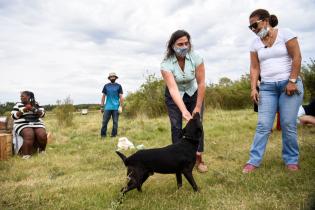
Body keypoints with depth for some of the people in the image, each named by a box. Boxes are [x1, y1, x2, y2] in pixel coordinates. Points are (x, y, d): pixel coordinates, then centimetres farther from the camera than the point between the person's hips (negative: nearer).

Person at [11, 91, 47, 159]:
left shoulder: (36, 104, 13)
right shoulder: (18, 105, 10)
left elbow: (42, 114, 3)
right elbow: (14, 116, 0)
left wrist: (33, 109, -12)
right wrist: (24, 110, -11)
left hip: (37, 124, 2)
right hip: (22, 125, -2)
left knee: (42, 135, -28)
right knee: (29, 135, -35)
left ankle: (42, 152, -5)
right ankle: (25, 155, -30)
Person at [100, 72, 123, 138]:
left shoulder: (118, 86, 5)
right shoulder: (106, 86, 9)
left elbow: (121, 97, 2)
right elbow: (103, 96, 12)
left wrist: (121, 106, -7)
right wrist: (102, 106, 8)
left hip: (116, 107, -1)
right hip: (107, 107, 1)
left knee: (115, 122, 2)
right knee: (104, 122, -1)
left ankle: (114, 135, 12)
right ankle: (103, 135, 8)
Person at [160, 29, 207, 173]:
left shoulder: (196, 58, -24)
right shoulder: (166, 64, -28)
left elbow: (201, 83, -20)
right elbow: (173, 89, -38)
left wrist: (198, 107, -20)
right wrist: (184, 111, -49)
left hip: (193, 94, 1)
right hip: (174, 97, -1)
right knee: (176, 127, -6)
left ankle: (198, 159, 5)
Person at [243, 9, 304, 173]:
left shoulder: (285, 34, -2)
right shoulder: (255, 43, 9)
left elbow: (296, 57, -7)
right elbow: (254, 68, 7)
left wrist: (292, 81, -13)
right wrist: (253, 88, -4)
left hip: (289, 84, -3)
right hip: (267, 87, 3)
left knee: (288, 125, -3)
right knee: (263, 125, -3)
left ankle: (291, 160, 14)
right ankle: (253, 161, 0)